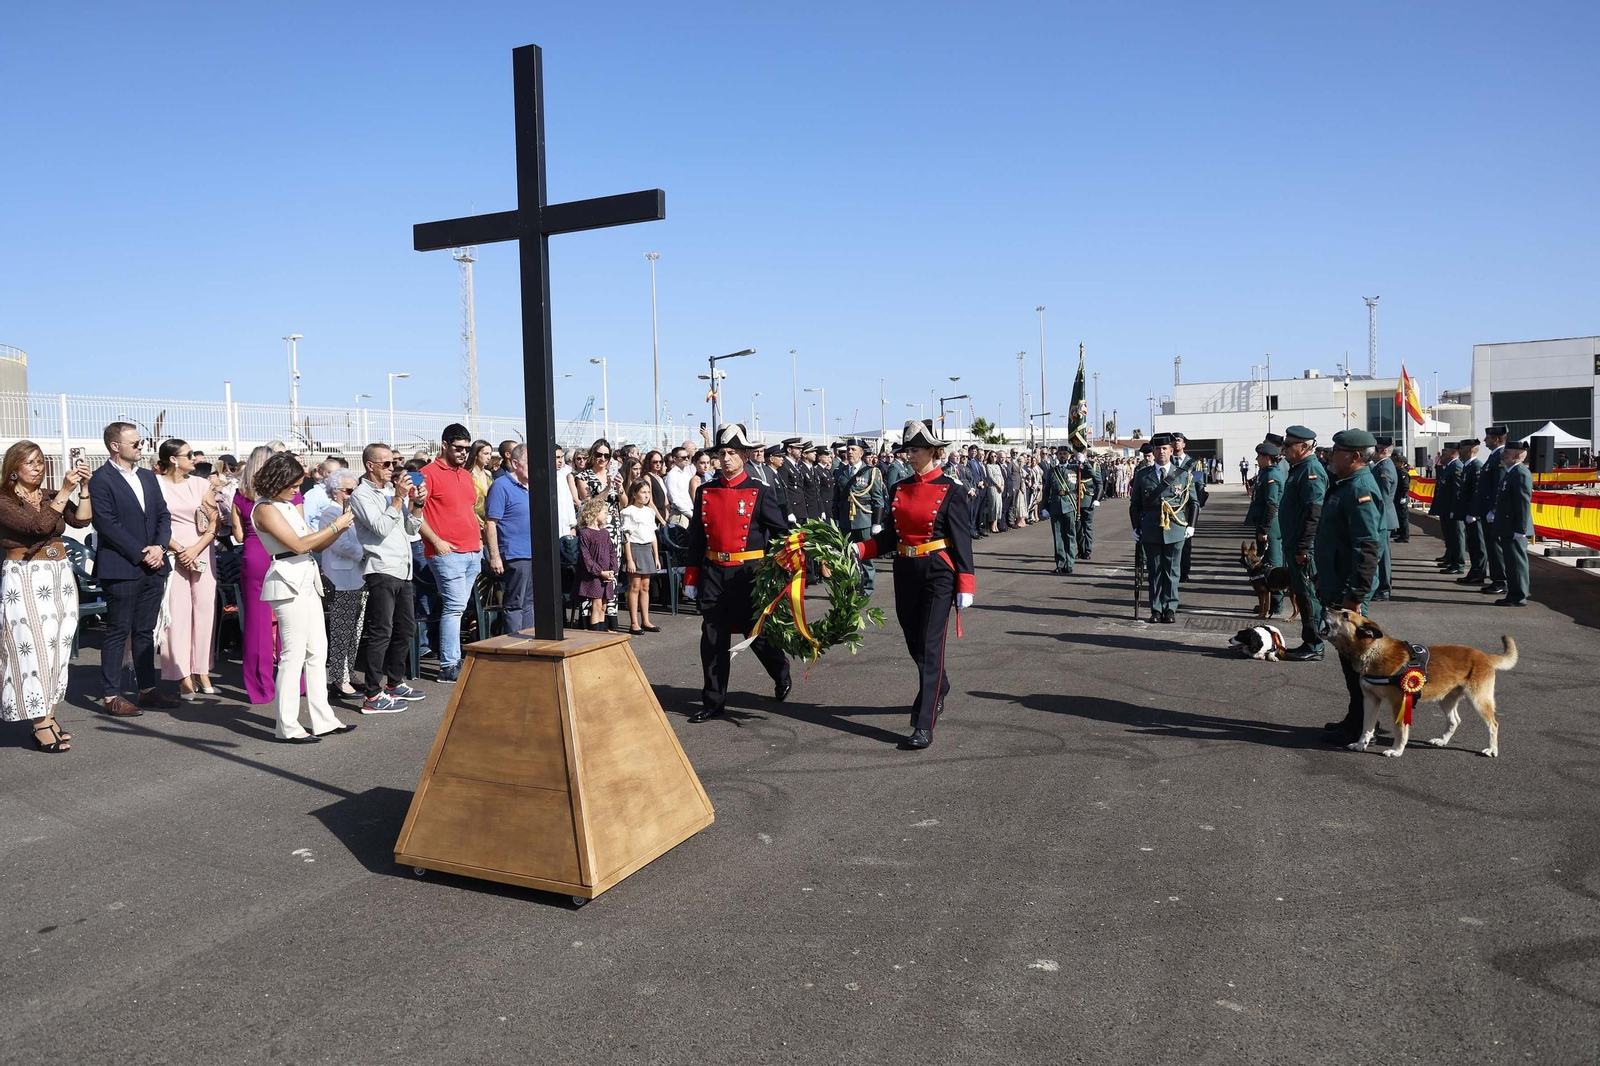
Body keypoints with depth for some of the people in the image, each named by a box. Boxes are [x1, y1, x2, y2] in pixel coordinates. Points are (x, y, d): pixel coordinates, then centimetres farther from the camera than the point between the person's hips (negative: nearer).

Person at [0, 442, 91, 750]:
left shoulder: (51, 496, 10)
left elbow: (81, 520, -2)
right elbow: (39, 524, -20)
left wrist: (83, 488, -11)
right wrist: (65, 492, -19)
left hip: (60, 577, 6)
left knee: (57, 645, 6)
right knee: (33, 645, -7)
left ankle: (48, 715, 13)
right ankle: (42, 727, -5)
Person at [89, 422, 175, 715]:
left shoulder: (148, 476, 14)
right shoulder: (101, 480, -7)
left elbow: (163, 515, 13)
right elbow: (108, 525, -14)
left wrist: (159, 547, -3)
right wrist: (141, 554, -14)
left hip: (153, 567, 6)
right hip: (121, 568, -6)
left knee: (145, 631, 12)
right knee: (118, 632, -1)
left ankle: (148, 688, 19)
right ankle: (110, 696, 6)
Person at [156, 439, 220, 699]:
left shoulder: (200, 484, 8)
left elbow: (216, 521, 4)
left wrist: (196, 549, -7)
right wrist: (180, 550, -12)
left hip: (202, 553, 3)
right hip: (173, 554, -3)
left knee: (204, 610, 2)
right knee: (178, 612, -4)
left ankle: (202, 671, 9)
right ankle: (183, 675, -1)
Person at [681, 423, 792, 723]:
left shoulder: (760, 492, -3)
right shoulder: (705, 491, 6)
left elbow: (781, 532, -1)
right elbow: (696, 538, 9)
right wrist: (691, 579, 8)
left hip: (749, 572, -3)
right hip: (713, 573, 3)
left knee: (757, 633, 5)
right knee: (712, 638, 4)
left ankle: (782, 677, 33)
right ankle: (713, 701, 14)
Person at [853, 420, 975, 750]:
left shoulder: (950, 491, -8)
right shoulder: (899, 489, 8)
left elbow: (962, 540, -9)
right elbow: (890, 535, 10)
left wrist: (965, 585, -13)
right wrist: (859, 549, -5)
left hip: (938, 572, -6)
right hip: (905, 572, 6)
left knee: (930, 646, -8)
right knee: (914, 642, 16)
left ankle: (924, 725, -6)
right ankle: (939, 689, 45)